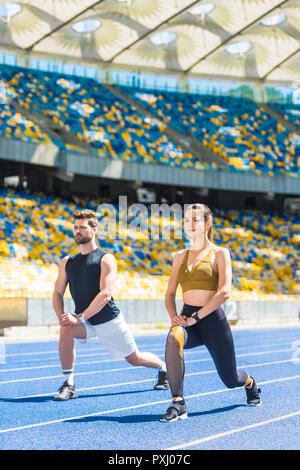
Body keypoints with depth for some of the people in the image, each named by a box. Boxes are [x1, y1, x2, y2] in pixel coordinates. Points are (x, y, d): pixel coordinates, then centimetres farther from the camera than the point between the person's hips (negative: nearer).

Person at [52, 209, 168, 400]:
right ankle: (69, 385, -22)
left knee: (135, 359, 9)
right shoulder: (67, 262, 6)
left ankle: (164, 368, 42)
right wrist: (61, 316, -14)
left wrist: (80, 317, -28)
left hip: (109, 320, -3)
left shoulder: (106, 259, -11)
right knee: (66, 329, -30)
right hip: (84, 321, 3)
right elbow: (58, 293, 6)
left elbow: (105, 294, -21)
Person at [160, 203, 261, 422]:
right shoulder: (180, 256, 13)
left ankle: (250, 383, 50)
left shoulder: (220, 253, -1)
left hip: (212, 320, -3)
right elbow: (170, 293, 16)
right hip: (187, 318, 3)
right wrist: (173, 315, -5)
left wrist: (196, 316, -18)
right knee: (173, 338, -35)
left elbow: (224, 292, -13)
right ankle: (178, 404, -30)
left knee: (231, 380, 10)